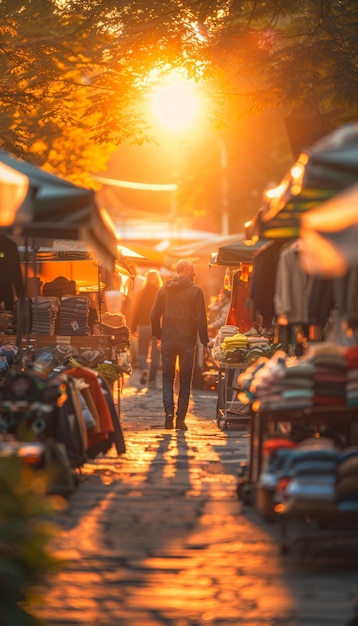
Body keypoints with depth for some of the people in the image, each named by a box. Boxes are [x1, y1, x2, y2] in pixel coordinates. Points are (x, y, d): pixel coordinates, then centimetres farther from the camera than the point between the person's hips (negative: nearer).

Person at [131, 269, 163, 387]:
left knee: (142, 352, 11)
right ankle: (152, 379, 6)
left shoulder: (142, 293, -1)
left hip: (144, 325, 0)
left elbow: (135, 310, 0)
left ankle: (144, 369, -17)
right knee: (155, 354, 8)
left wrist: (133, 328, 5)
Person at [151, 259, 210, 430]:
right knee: (185, 381, 5)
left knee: (167, 377, 10)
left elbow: (154, 316, 8)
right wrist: (205, 343, -2)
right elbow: (201, 319, -7)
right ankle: (180, 418, 1)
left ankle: (169, 411, -12)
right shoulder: (195, 291, -5)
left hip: (168, 341, 2)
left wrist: (158, 336, 19)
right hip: (187, 342, -2)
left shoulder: (164, 289, 6)